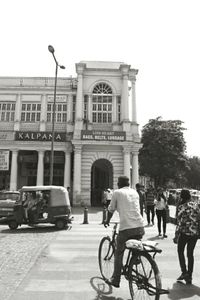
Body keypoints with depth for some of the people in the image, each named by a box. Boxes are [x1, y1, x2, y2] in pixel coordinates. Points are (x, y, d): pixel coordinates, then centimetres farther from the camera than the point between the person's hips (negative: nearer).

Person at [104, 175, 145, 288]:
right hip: (140, 227, 4)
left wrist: (107, 221, 29)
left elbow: (111, 209, 10)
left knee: (119, 254, 13)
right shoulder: (135, 192, 17)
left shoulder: (117, 192, 3)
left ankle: (115, 280, 21)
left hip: (126, 228, -4)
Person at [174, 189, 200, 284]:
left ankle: (184, 272, 10)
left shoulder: (182, 207, -14)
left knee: (180, 251, 16)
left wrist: (176, 235, -9)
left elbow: (180, 222, -16)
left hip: (185, 232, -5)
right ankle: (189, 277, 19)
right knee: (190, 254, 15)